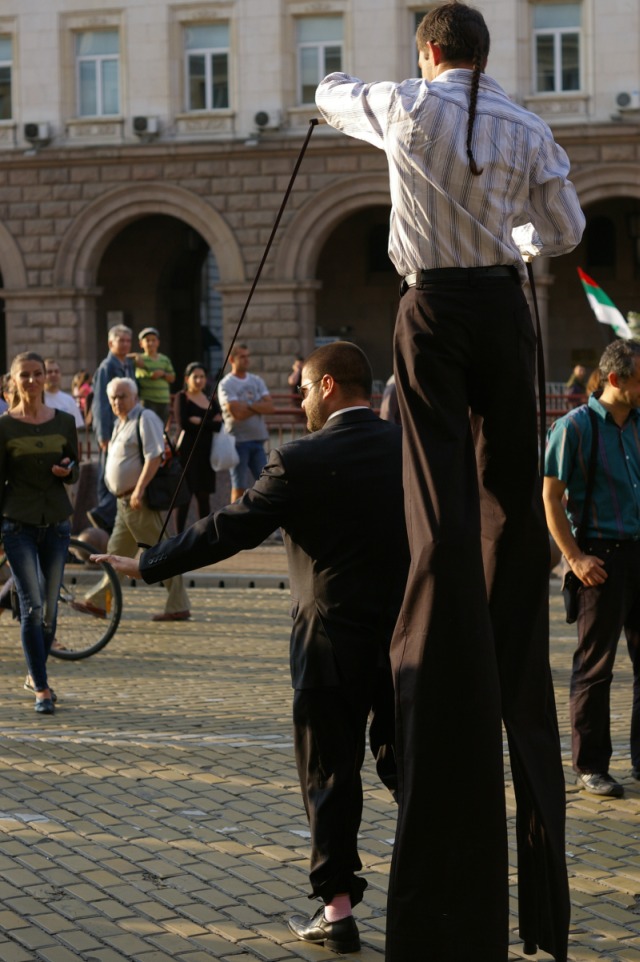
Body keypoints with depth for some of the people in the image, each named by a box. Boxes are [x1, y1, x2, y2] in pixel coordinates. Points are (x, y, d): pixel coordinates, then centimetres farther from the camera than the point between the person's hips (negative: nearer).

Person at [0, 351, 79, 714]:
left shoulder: (64, 422, 4)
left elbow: (76, 472, 12)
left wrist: (67, 470, -12)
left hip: (57, 523, 3)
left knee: (50, 606, 8)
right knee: (32, 605, -9)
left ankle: (35, 674, 29)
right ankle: (42, 689, -3)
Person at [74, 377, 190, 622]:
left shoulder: (145, 419, -11)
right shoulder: (120, 423, 18)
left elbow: (154, 457, -20)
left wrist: (139, 490, -25)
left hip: (141, 500, -10)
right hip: (125, 500, 10)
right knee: (117, 552, 14)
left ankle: (178, 608, -2)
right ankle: (98, 602, 20)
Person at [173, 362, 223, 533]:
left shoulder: (211, 400, 14)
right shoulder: (182, 397, 1)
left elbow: (219, 424, 0)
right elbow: (182, 423, -13)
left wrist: (198, 421, -11)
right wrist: (209, 423, -8)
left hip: (206, 452, 5)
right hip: (187, 450, -5)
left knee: (204, 495, 8)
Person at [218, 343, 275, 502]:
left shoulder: (257, 381, 11)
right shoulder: (226, 384, -6)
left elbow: (270, 407, -1)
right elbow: (237, 413, -17)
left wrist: (248, 406, -12)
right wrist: (259, 407, -4)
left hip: (258, 439, 5)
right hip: (239, 440, -5)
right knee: (239, 488, 0)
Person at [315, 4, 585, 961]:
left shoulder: (408, 107, -1)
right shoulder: (527, 128, 6)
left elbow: (331, 96, 19)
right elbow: (566, 230, 12)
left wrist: (343, 82, 43)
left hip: (433, 308, -3)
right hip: (505, 308, 3)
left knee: (444, 498, -5)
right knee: (512, 494, 11)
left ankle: (456, 690, -9)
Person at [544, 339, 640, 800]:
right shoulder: (576, 426, -8)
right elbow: (551, 496, -9)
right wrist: (575, 557, -14)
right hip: (603, 556, -6)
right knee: (595, 664, 1)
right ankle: (590, 766, 9)